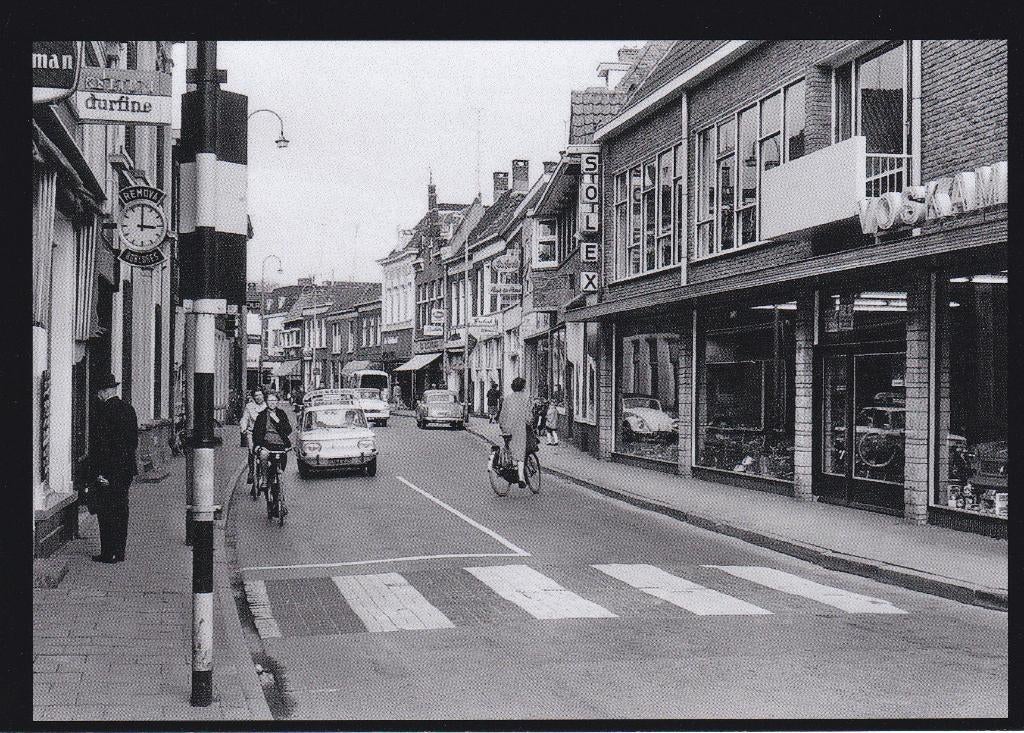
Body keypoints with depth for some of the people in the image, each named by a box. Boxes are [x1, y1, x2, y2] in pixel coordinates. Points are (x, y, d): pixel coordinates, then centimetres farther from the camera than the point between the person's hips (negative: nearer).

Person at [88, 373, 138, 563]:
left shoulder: (104, 409, -13)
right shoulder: (128, 409, 10)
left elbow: (101, 441, -16)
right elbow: (134, 440, 14)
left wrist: (99, 471, -15)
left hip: (108, 469, -7)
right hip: (127, 468, 7)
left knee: (106, 512, -1)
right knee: (121, 510, 11)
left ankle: (108, 553, 1)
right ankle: (119, 552, 16)